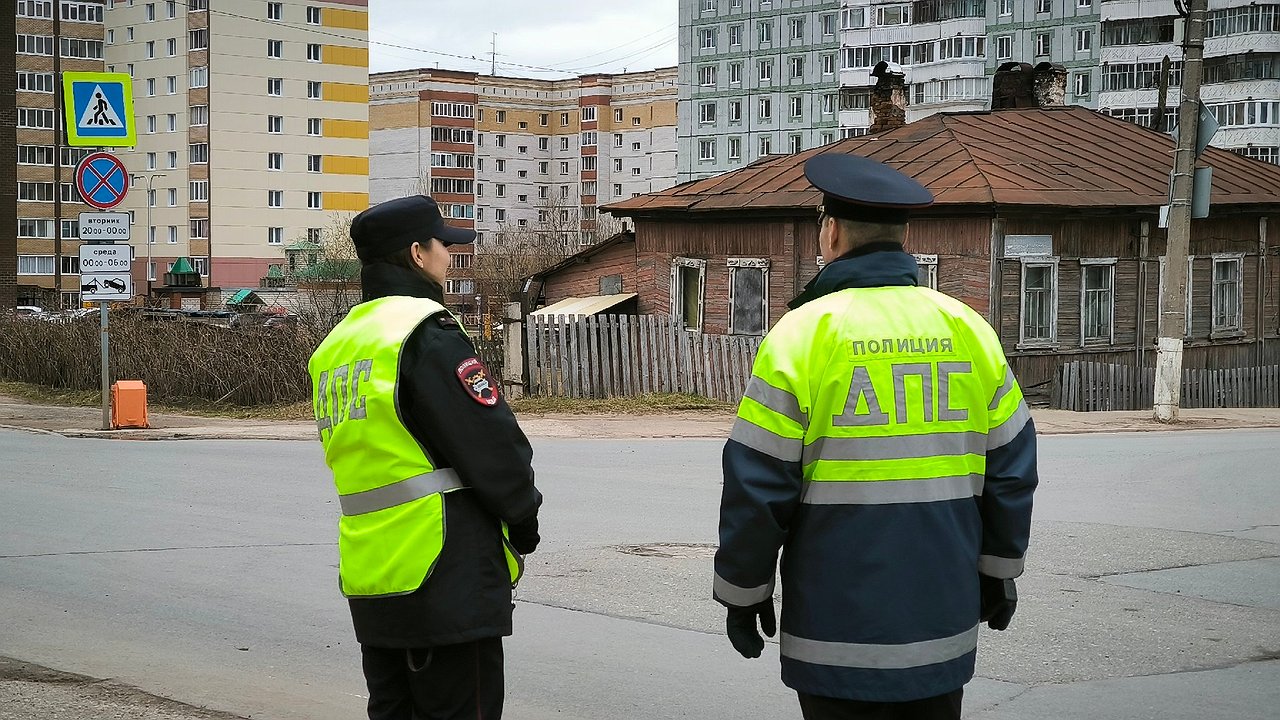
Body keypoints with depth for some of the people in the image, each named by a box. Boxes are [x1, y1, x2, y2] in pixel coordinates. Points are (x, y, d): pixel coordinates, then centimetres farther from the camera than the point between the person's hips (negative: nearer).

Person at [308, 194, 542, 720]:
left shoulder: (334, 347, 15)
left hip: (369, 585, 9)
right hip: (447, 576, -8)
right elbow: (495, 446, -15)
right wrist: (524, 525, 1)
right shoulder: (427, 333, -12)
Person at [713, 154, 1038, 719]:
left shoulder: (803, 333, -9)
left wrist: (742, 593, 2)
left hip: (840, 631, -4)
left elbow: (757, 486, -10)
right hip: (945, 623, 4)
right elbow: (1011, 471, 8)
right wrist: (999, 570, 21)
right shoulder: (968, 329, 4)